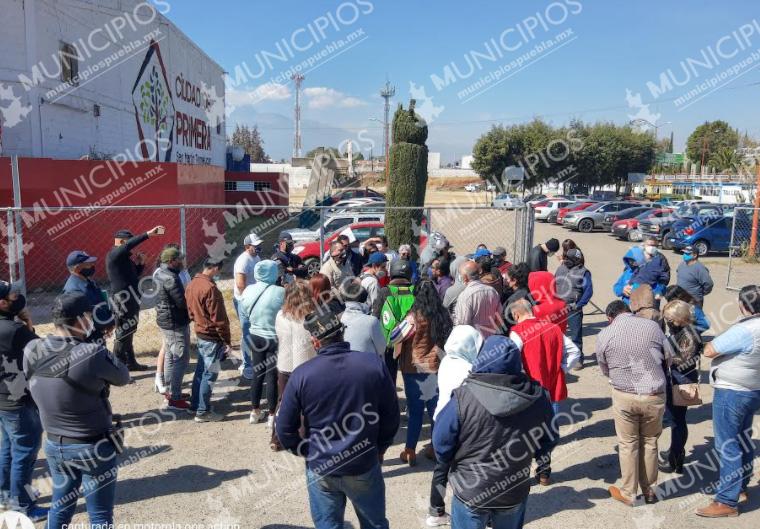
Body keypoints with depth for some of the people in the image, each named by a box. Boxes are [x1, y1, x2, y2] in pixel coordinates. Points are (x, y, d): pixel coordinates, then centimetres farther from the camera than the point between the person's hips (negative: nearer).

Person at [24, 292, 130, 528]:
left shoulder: (31, 351, -9)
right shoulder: (93, 354, -27)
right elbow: (123, 377, -9)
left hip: (54, 445, 6)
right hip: (94, 447, -6)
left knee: (60, 507, 25)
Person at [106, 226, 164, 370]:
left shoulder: (125, 257, 16)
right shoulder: (114, 254, -13)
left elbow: (135, 275, 22)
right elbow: (130, 245, -31)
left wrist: (140, 263, 4)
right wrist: (148, 234, -35)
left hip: (129, 301, 10)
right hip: (123, 301, -10)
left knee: (129, 333, 18)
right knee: (123, 335, -6)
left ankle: (131, 363, 28)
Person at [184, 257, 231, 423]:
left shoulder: (192, 284, 4)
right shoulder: (210, 288, -24)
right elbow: (218, 318, -21)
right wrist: (227, 341, -14)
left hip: (200, 333, 9)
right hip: (212, 337, -9)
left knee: (201, 370, 19)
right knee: (210, 374, 0)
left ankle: (195, 404, 30)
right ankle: (203, 412, 8)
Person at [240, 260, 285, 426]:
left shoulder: (248, 290, -6)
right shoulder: (279, 292, -22)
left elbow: (245, 310, 6)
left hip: (255, 337, 5)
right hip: (274, 339, -5)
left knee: (257, 374, 17)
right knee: (272, 377, 7)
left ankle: (255, 412, 28)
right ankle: (272, 416, 18)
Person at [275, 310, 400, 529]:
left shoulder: (301, 374, -15)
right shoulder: (374, 364, -13)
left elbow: (284, 428, -8)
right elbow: (391, 415, -3)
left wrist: (305, 451, 9)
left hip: (321, 470, 0)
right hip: (365, 466, 1)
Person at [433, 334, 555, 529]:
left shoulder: (463, 398, -26)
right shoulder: (537, 396, -14)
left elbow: (442, 449, -14)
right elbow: (546, 443, 3)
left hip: (471, 493, -3)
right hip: (515, 492, 3)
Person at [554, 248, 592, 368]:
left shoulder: (583, 272, -5)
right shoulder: (560, 269, 10)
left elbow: (589, 291, -9)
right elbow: (553, 285, 16)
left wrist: (578, 305, -15)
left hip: (573, 309, -5)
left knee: (576, 335, 2)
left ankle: (578, 359, 14)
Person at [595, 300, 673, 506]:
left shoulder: (604, 335, -4)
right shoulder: (652, 326, -2)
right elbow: (669, 357, 8)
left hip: (624, 396, -1)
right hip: (655, 396, 2)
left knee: (628, 445, 13)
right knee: (650, 442, 18)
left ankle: (628, 494, 25)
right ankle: (650, 491, 32)